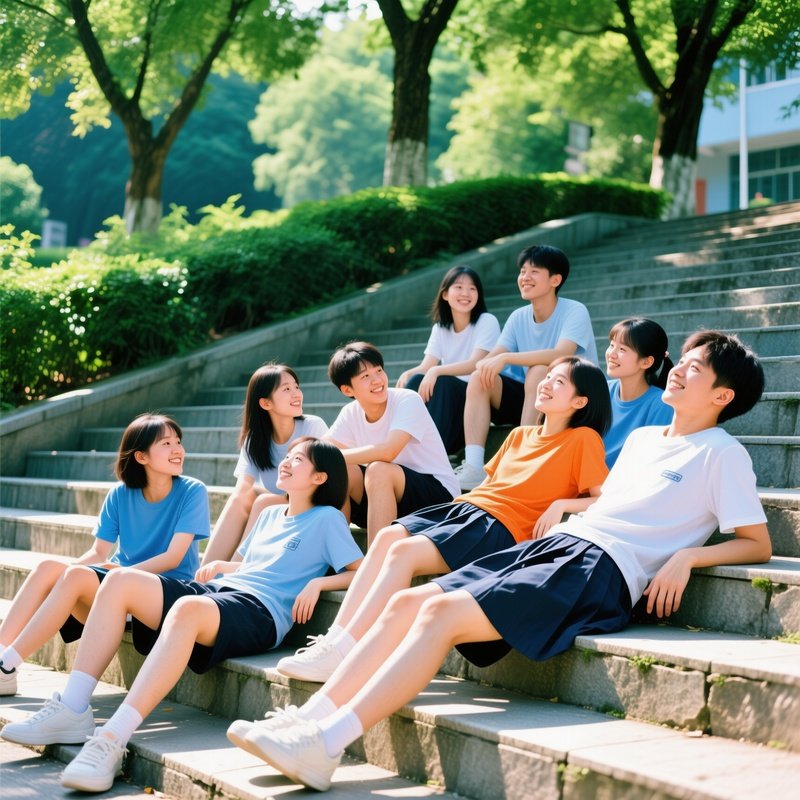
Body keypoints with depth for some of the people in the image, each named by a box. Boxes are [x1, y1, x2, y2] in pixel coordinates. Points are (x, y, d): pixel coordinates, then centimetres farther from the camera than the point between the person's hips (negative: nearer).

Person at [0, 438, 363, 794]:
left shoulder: (326, 519, 9)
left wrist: (317, 582, -13)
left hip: (259, 612, -8)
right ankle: (71, 710, -21)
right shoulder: (270, 515, 30)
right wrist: (220, 566, 15)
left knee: (187, 608, -41)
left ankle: (111, 740, -50)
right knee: (122, 580, -14)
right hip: (215, 590, 8)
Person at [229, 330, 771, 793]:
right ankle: (309, 719, -13)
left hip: (600, 570, -8)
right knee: (407, 603, -9)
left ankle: (324, 746, -29)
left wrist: (688, 554, -14)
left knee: (442, 613, -25)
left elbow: (758, 544, 0)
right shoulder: (642, 438, 26)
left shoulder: (722, 453, 4)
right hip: (554, 543, 8)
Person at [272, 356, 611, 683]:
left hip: (501, 526, -7)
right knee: (387, 536, -17)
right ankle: (334, 639, -22)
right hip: (466, 505, 7)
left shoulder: (583, 439, 2)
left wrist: (560, 504, -17)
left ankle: (341, 652, -27)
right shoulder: (519, 435, 23)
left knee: (404, 550, -25)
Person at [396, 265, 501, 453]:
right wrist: (408, 374, -26)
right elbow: (426, 367, -2)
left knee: (440, 383, -31)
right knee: (416, 380, -22)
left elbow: (475, 364, -19)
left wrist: (436, 371, -34)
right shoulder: (440, 328, 10)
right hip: (447, 399, 4)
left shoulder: (487, 322, -5)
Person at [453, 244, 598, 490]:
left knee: (539, 371, -33)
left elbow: (561, 355, -30)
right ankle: (473, 467, -29)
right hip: (527, 398, 5)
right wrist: (484, 365, -28)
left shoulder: (575, 312, -12)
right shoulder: (518, 317, 6)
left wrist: (505, 358, -34)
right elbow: (492, 357, -3)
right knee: (479, 377, -17)